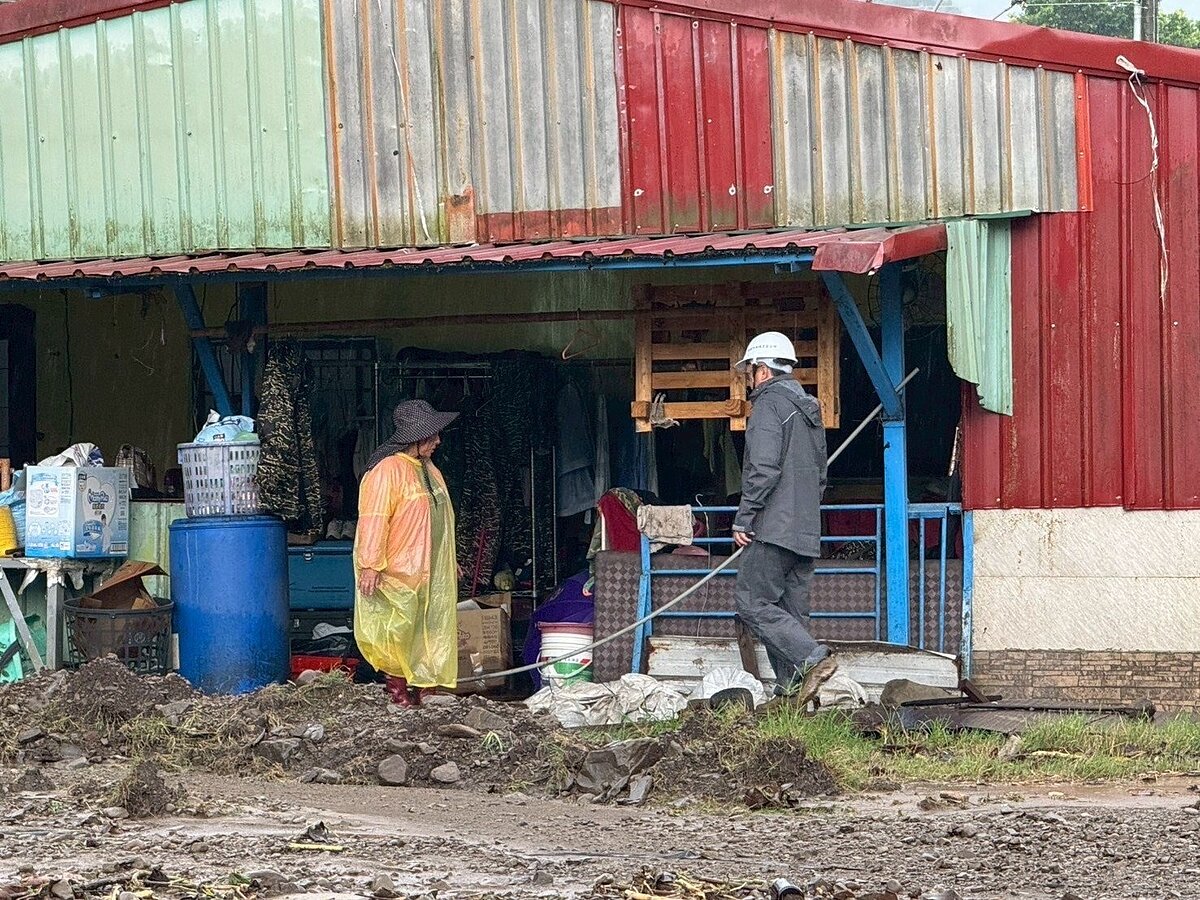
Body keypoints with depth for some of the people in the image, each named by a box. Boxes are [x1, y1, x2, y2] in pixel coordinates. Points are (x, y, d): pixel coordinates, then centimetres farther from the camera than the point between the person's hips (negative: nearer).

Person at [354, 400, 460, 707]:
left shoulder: (427, 469, 14)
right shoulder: (387, 470, -15)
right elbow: (374, 520, -20)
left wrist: (448, 560, 27)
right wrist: (370, 566, -24)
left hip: (430, 571, 9)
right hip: (398, 572, -9)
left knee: (432, 632, 8)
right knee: (399, 634, -3)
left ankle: (424, 689, 14)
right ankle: (399, 693, 4)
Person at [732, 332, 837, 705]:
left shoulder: (770, 403, -7)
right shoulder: (809, 408, 21)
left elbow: (763, 468, -17)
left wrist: (743, 518, -13)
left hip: (773, 528, -9)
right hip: (807, 532, 9)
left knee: (754, 605, -10)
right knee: (791, 612, 9)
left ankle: (813, 659, -22)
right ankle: (792, 691, 4)